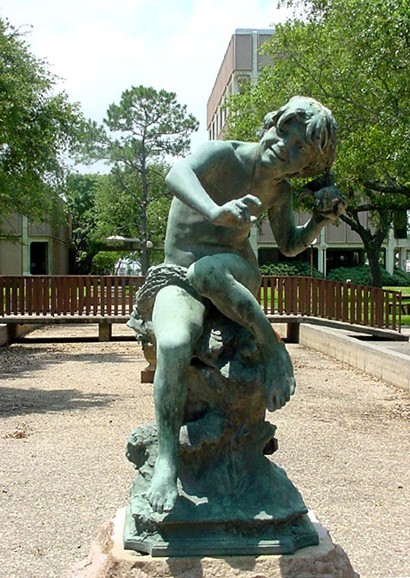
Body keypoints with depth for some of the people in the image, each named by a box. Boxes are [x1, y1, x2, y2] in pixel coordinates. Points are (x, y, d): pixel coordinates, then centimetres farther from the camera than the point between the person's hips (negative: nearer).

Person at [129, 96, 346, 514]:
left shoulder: (278, 190, 7)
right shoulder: (222, 154, -9)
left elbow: (290, 246, 23)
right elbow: (176, 174, -31)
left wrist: (322, 218, 2)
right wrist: (216, 211, -52)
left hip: (236, 272, 2)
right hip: (178, 278, -2)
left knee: (206, 270, -38)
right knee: (173, 346, -35)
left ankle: (271, 346, -25)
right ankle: (167, 458, -29)